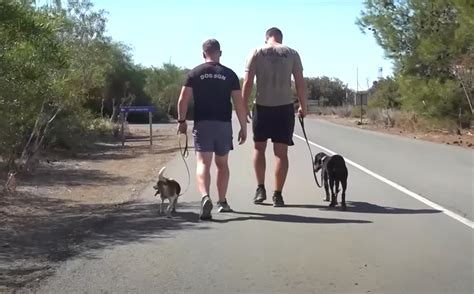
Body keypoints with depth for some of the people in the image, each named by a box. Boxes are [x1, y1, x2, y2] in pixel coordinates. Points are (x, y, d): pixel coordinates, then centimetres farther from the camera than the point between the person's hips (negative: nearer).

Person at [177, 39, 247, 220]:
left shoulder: (194, 73, 3)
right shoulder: (229, 74, 3)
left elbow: (183, 100, -2)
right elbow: (239, 103, 0)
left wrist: (181, 121, 11)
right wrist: (243, 127, 6)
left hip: (202, 124, -1)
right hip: (224, 124, 1)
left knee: (203, 163, -6)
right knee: (222, 164, 16)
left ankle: (205, 197, -29)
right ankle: (222, 202, 24)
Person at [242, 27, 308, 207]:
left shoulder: (256, 53, 4)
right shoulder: (291, 54, 5)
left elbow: (247, 83, -3)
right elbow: (300, 83, 1)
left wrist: (244, 107, 2)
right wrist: (303, 106, 11)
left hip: (262, 106, 0)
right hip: (285, 107, 0)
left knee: (259, 147, 15)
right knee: (281, 151, 3)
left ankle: (260, 188, 9)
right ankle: (278, 195, 5)